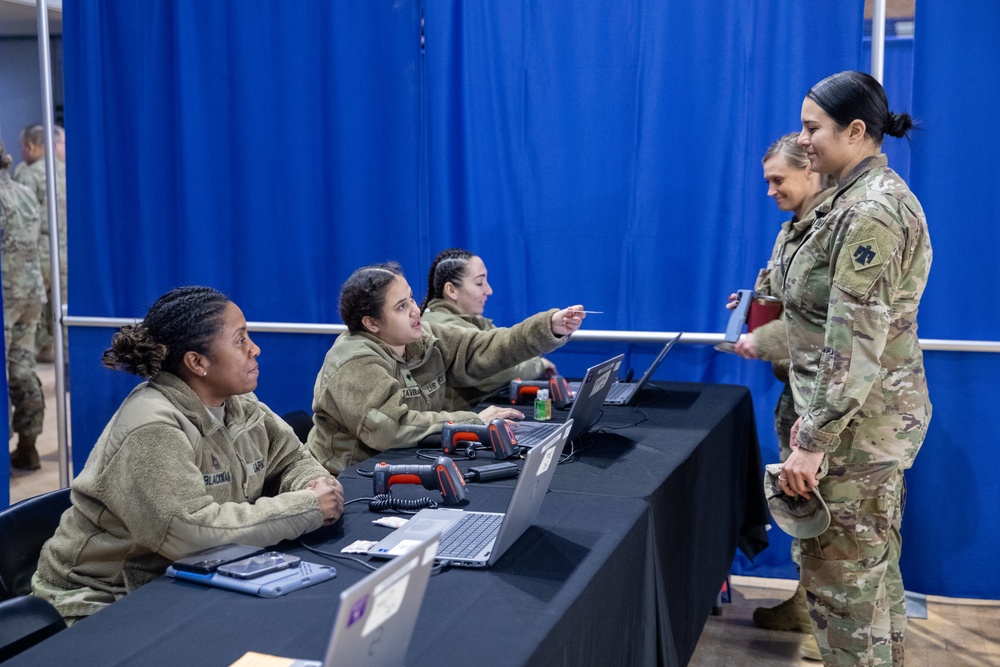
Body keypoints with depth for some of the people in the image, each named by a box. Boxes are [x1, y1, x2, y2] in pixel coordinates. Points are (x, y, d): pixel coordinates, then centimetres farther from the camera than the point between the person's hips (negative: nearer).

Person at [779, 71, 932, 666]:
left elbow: (855, 343, -24)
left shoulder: (868, 212, -20)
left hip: (857, 422, -10)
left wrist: (813, 440, -22)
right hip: (878, 414, 10)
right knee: (874, 565, 19)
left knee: (841, 577, 0)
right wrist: (813, 418, 22)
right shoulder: (872, 196, 12)